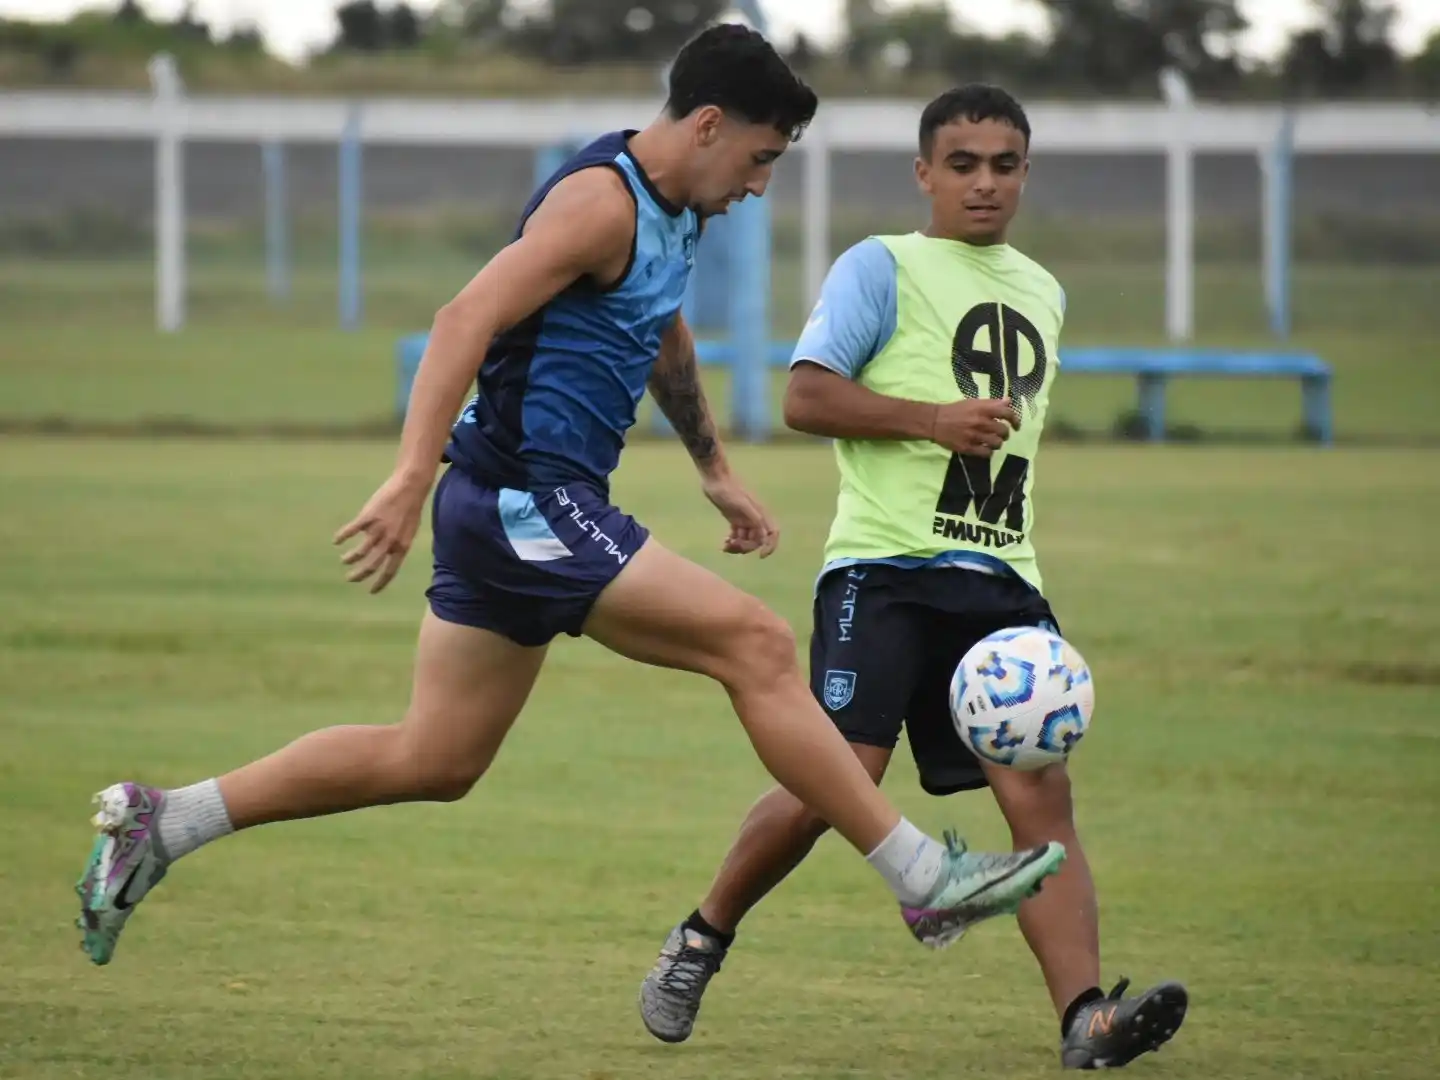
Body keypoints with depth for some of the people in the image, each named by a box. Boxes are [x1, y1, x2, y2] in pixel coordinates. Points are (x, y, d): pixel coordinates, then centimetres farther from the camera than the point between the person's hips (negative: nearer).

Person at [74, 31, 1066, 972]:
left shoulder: (674, 210, 14)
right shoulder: (602, 201, -17)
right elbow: (467, 320, -26)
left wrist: (716, 471, 37)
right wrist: (411, 480, -34)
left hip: (515, 509, 10)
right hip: (533, 503, -10)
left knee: (433, 761, 12)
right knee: (758, 647, -12)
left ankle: (159, 823, 16)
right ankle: (928, 882, -10)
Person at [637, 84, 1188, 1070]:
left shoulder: (1041, 293, 21)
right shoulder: (882, 268, 1)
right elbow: (806, 397, -8)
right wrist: (935, 418, -15)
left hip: (999, 579, 5)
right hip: (885, 570, -5)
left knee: (1040, 790, -10)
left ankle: (1086, 1017, -21)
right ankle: (702, 942, 10)